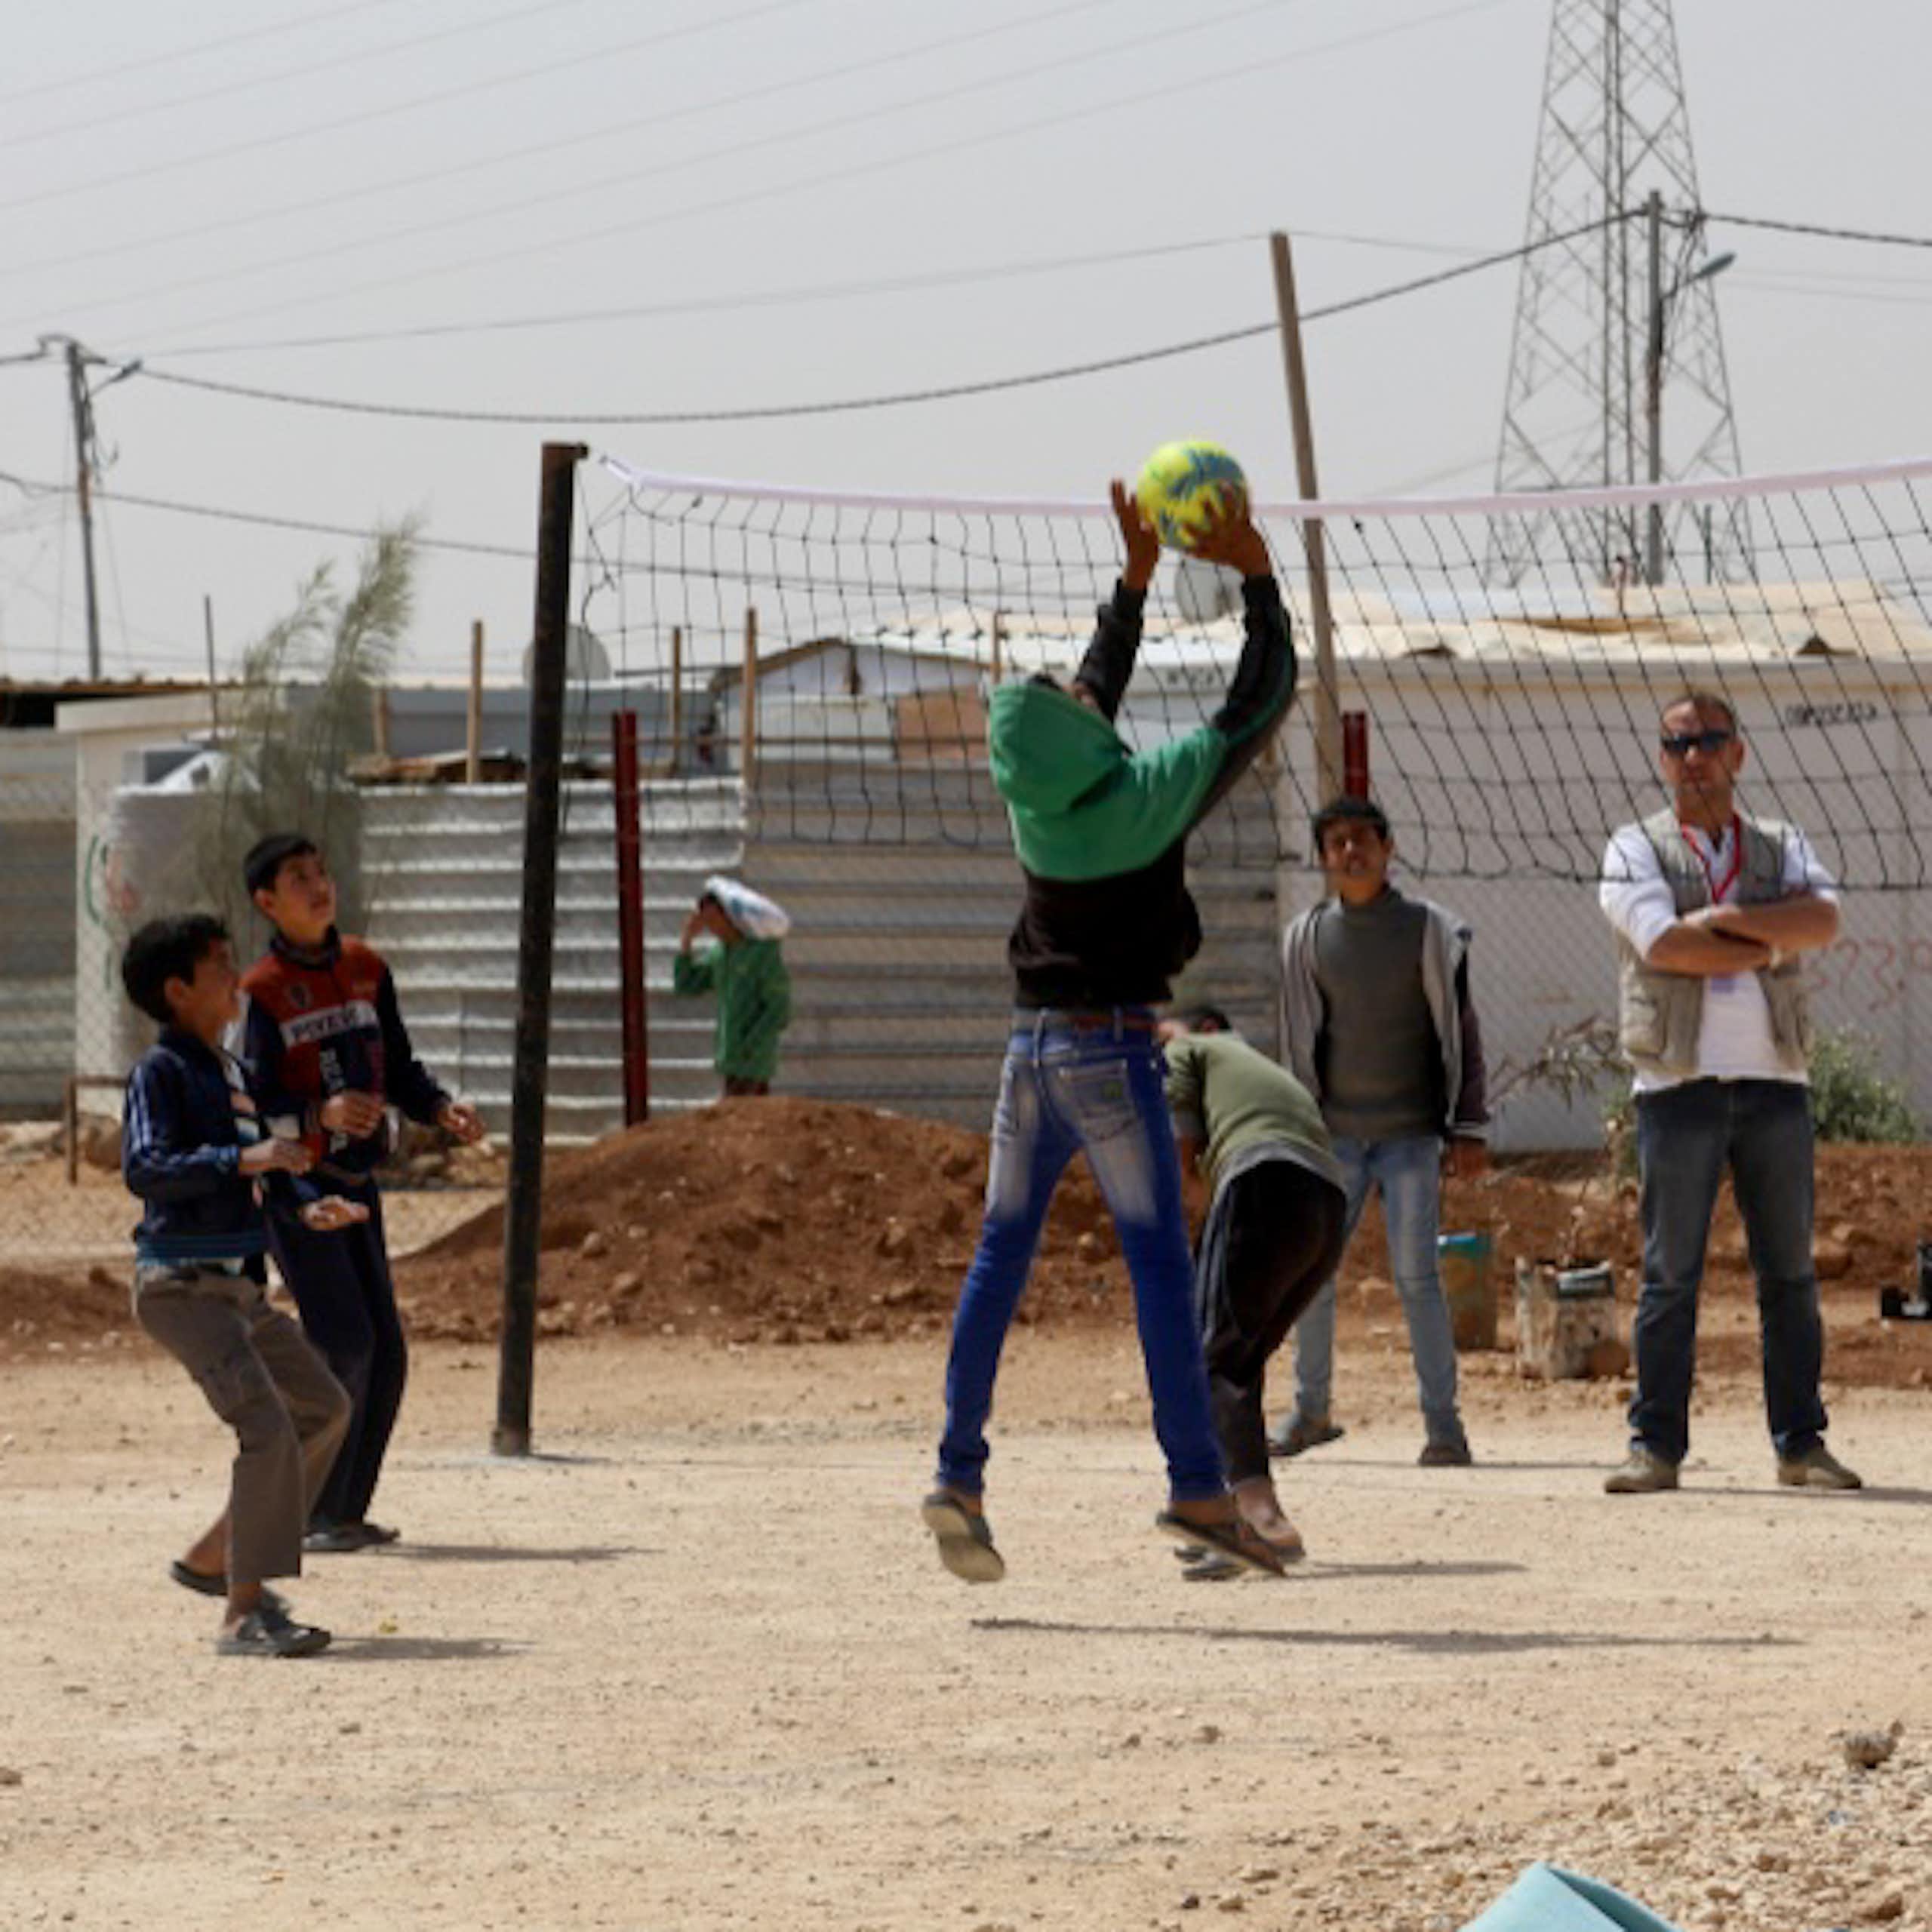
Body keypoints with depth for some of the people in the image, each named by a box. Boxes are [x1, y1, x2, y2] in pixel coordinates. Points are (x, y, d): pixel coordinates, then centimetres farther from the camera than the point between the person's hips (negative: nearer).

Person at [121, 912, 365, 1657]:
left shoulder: (228, 1072, 16)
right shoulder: (161, 1071, -10)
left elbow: (262, 1159, 27)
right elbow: (144, 1168, -24)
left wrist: (308, 1206, 8)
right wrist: (244, 1161, -32)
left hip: (236, 1286, 10)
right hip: (182, 1284, -10)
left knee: (323, 1406, 18)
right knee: (266, 1424, -21)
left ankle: (211, 1560, 22)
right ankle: (245, 1612, -22)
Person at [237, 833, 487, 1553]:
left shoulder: (365, 971, 9)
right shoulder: (264, 993, -11)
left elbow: (399, 1069, 15)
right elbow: (254, 1106, -16)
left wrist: (443, 1109, -4)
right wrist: (320, 1115, -34)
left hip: (355, 1183, 7)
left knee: (385, 1353, 4)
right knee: (345, 1344, -16)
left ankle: (347, 1511, 14)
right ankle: (311, 1515, -10)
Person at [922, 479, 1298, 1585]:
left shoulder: (1036, 795, 5)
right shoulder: (1150, 795, -11)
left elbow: (1096, 693, 24)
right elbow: (1264, 702, -2)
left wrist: (1136, 581, 28)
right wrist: (1256, 579, 7)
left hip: (1032, 1045, 6)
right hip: (1113, 1050, -6)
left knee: (1002, 1257, 9)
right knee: (1161, 1264, -7)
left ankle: (960, 1474, 5)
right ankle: (1199, 1487, -11)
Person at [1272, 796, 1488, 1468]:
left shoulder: (1431, 931, -1)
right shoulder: (1306, 938, 7)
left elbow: (1460, 1033, 2)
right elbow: (1300, 1041, 13)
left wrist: (1469, 1129, -3)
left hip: (1410, 1132, -3)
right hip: (1335, 1134, 3)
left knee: (1415, 1274, -9)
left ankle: (1442, 1422, -6)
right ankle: (1310, 1409, 18)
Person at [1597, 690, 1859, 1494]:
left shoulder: (1783, 848, 14)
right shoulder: (1635, 850, 5)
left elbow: (1823, 919, -7)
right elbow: (1664, 946, -13)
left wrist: (1723, 919, -14)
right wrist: (1770, 946, -7)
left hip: (1774, 1082, 3)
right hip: (1679, 1086, -3)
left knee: (1790, 1273, 4)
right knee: (1670, 1273, -4)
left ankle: (1800, 1443, 8)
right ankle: (1655, 1446, -1)